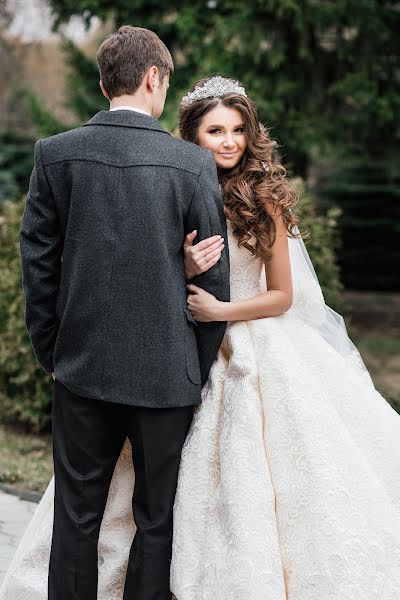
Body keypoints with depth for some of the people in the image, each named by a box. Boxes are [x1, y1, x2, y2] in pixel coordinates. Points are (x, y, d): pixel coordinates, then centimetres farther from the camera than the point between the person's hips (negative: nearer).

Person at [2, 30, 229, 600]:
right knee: (156, 520, 11)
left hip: (83, 365, 2)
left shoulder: (55, 154, -4)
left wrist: (52, 353, 11)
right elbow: (214, 278, -3)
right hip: (166, 370, -2)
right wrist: (200, 371, 8)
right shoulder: (193, 163, -8)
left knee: (77, 515, 12)